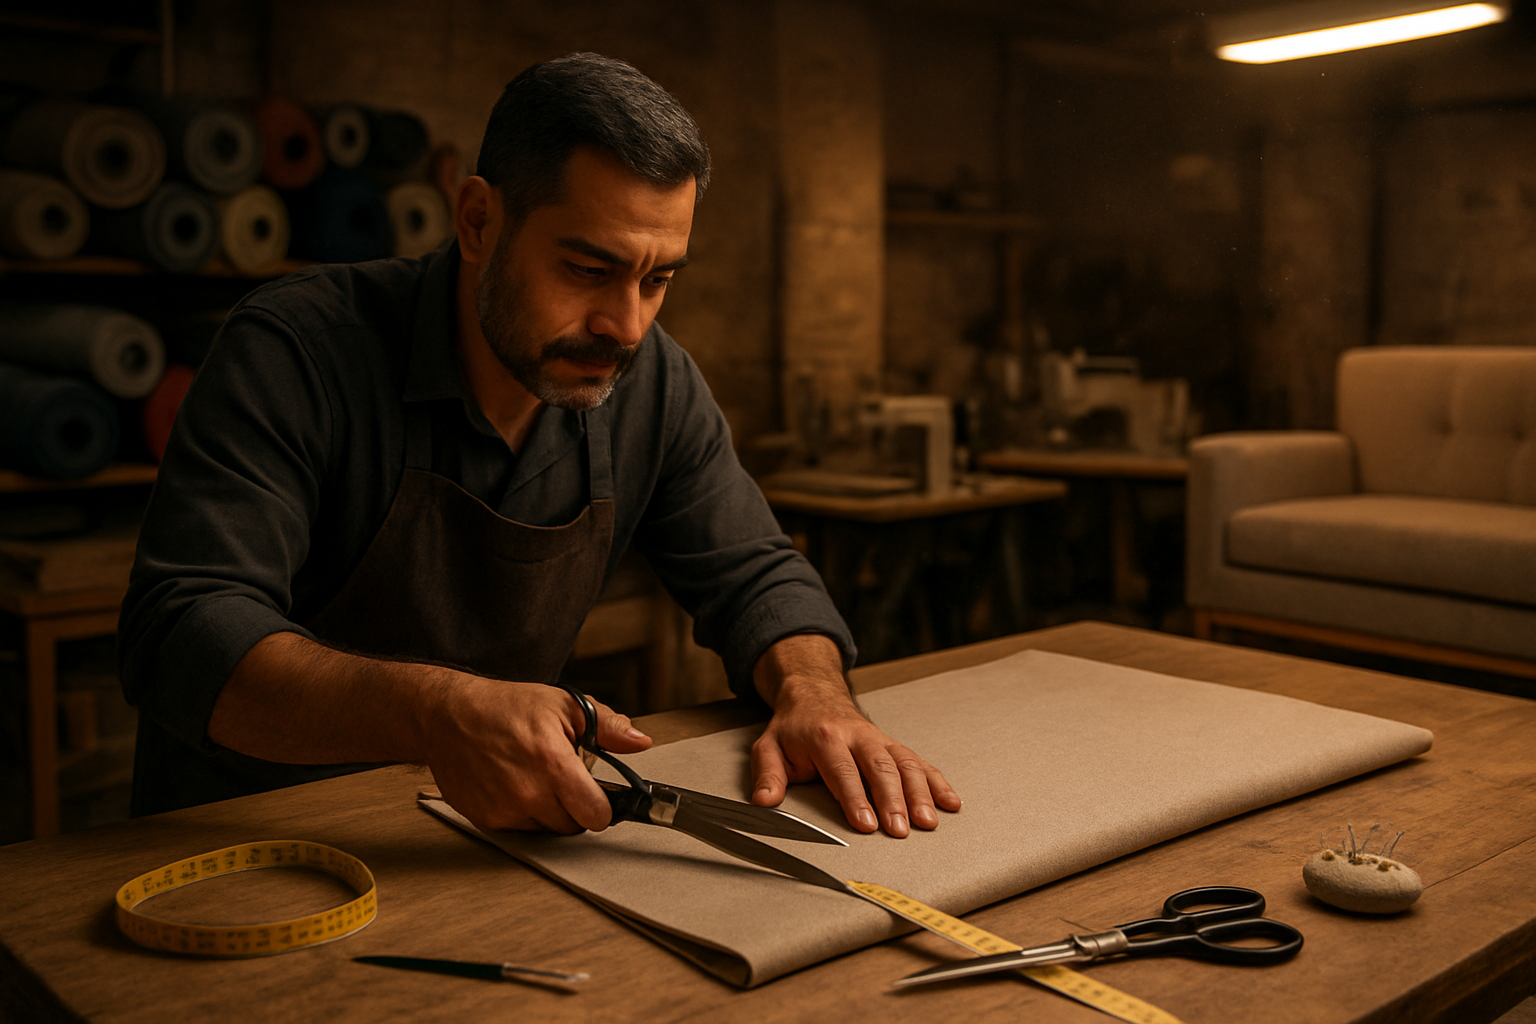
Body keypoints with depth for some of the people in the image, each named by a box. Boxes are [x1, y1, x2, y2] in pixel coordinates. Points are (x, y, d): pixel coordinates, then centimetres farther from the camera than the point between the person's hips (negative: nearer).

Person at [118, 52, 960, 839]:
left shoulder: (654, 383, -4)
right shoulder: (295, 349, -20)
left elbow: (752, 574, 4)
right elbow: (178, 633, -28)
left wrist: (814, 693, -20)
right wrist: (434, 711, -45)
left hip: (490, 835, 3)